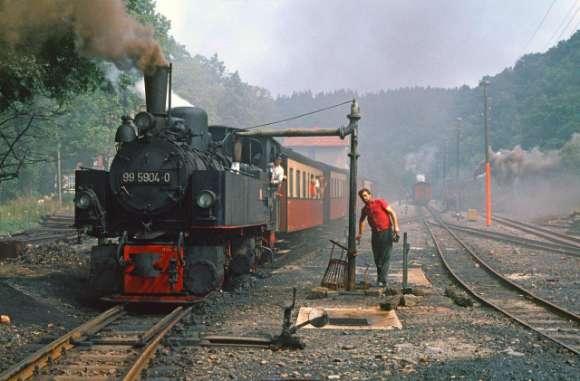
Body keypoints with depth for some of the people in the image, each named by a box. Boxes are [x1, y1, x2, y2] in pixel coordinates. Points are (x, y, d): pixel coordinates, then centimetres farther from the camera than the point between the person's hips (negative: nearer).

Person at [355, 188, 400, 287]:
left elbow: (392, 212, -9)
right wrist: (360, 234, 33)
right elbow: (361, 220, 29)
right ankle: (380, 276, 25)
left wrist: (396, 226, -18)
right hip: (375, 234, 5)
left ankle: (383, 280, -10)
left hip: (386, 232, -5)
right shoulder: (365, 209, 11)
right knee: (377, 257, 8)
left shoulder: (380, 202, -6)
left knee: (385, 257, -8)